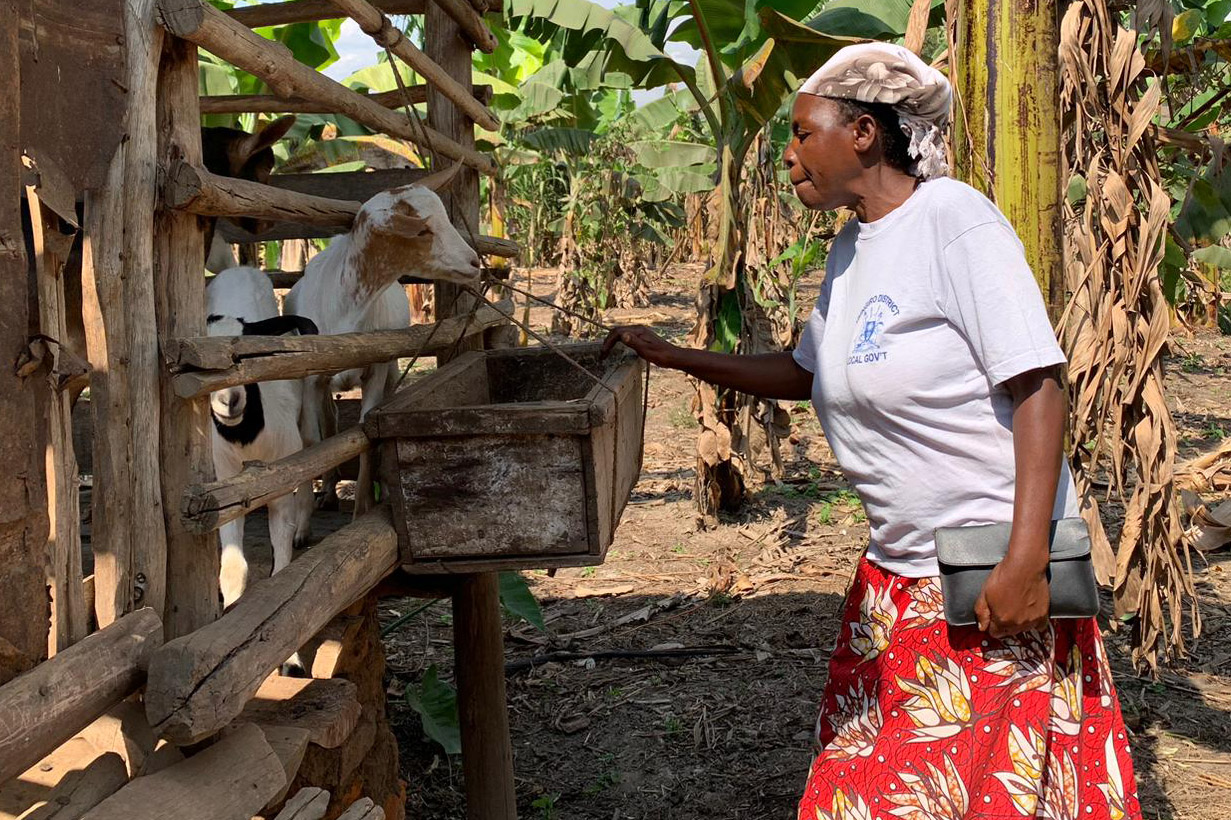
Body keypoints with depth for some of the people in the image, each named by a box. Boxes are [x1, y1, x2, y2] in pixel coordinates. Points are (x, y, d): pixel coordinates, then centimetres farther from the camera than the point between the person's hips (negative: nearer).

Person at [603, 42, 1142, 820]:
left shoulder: (953, 219, -14)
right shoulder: (849, 249, 12)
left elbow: (1038, 386, -19)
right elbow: (801, 374, 25)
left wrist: (1026, 562, -24)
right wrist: (668, 354, 22)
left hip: (994, 579, -8)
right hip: (897, 576, 8)